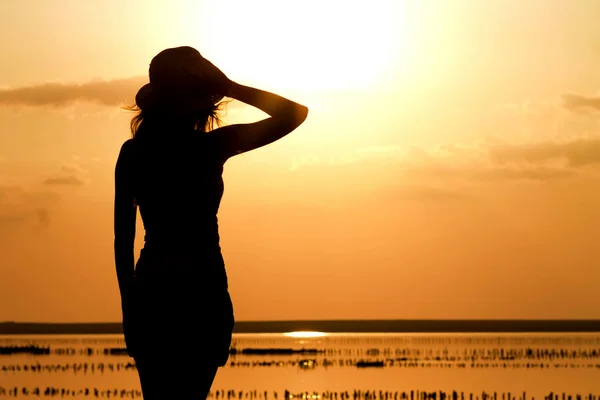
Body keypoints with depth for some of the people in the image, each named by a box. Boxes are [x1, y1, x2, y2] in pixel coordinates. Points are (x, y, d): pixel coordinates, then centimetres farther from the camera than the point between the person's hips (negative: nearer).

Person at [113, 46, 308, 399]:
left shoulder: (133, 152, 1)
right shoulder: (212, 147, -8)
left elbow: (123, 240, 2)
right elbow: (295, 113, -1)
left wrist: (130, 306, 9)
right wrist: (228, 86, -2)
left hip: (149, 294, 3)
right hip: (200, 293, -3)